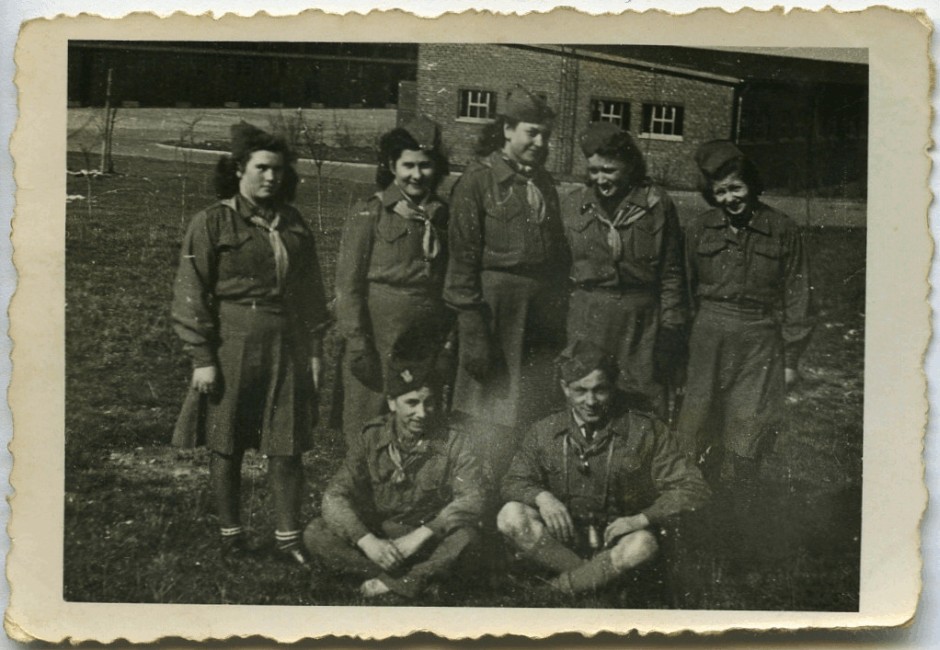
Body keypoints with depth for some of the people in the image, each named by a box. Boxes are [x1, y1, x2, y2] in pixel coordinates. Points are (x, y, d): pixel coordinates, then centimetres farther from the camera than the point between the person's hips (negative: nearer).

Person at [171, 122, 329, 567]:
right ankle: (231, 535, 23)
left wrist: (314, 348, 10)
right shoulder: (212, 223, -4)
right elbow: (191, 294, -7)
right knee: (226, 447, 7)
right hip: (231, 347, -3)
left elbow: (310, 290, 14)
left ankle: (288, 538, 16)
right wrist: (202, 357, -11)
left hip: (287, 350, 3)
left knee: (287, 447, 4)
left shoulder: (294, 225, 10)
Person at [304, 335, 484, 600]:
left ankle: (390, 581, -26)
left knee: (465, 533, -30)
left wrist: (420, 536, -31)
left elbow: (472, 499, -21)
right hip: (375, 536, 2)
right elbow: (335, 496, -12)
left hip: (429, 541, -2)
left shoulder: (452, 442, -9)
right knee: (315, 533, -21)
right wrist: (367, 540, -29)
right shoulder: (372, 438, -5)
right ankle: (411, 580, -25)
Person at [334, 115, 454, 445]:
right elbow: (348, 284, -5)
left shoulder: (443, 216, 11)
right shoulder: (369, 214, -2)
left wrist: (452, 341, 7)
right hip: (379, 340, -4)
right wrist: (358, 344, -11)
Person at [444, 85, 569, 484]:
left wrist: (559, 323, 11)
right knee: (494, 430, -2)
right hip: (496, 313, -6)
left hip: (542, 317, 6)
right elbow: (464, 258, -8)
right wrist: (473, 334, -13)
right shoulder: (477, 180, -4)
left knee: (536, 420, 8)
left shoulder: (543, 182, 15)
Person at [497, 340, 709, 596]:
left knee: (642, 544, -36)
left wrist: (641, 519, -19)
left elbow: (693, 489, -5)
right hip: (562, 541, 2)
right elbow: (514, 483, 7)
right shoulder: (544, 432, 4)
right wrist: (540, 496, -17)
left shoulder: (647, 432, -4)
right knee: (511, 516, -24)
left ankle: (551, 592, -21)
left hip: (616, 542, -2)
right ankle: (600, 577, -19)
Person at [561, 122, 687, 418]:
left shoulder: (657, 205, 1)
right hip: (586, 319, 2)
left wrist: (671, 331, -2)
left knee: (644, 409, -1)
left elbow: (671, 274, 2)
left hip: (641, 320, -1)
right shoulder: (572, 205, 7)